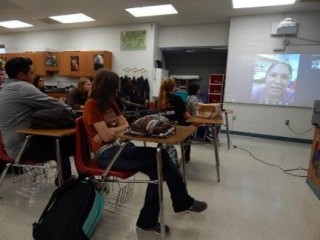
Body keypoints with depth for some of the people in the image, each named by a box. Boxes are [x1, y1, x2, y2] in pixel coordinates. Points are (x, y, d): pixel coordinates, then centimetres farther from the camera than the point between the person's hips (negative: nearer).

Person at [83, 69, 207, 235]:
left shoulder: (109, 103, 14)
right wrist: (118, 129, 1)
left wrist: (111, 131, -9)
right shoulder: (91, 105, -10)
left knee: (156, 168, -15)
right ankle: (183, 202, -4)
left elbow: (126, 125, 10)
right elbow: (106, 136, -18)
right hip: (107, 154, -8)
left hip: (119, 147, 8)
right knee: (159, 157, -22)